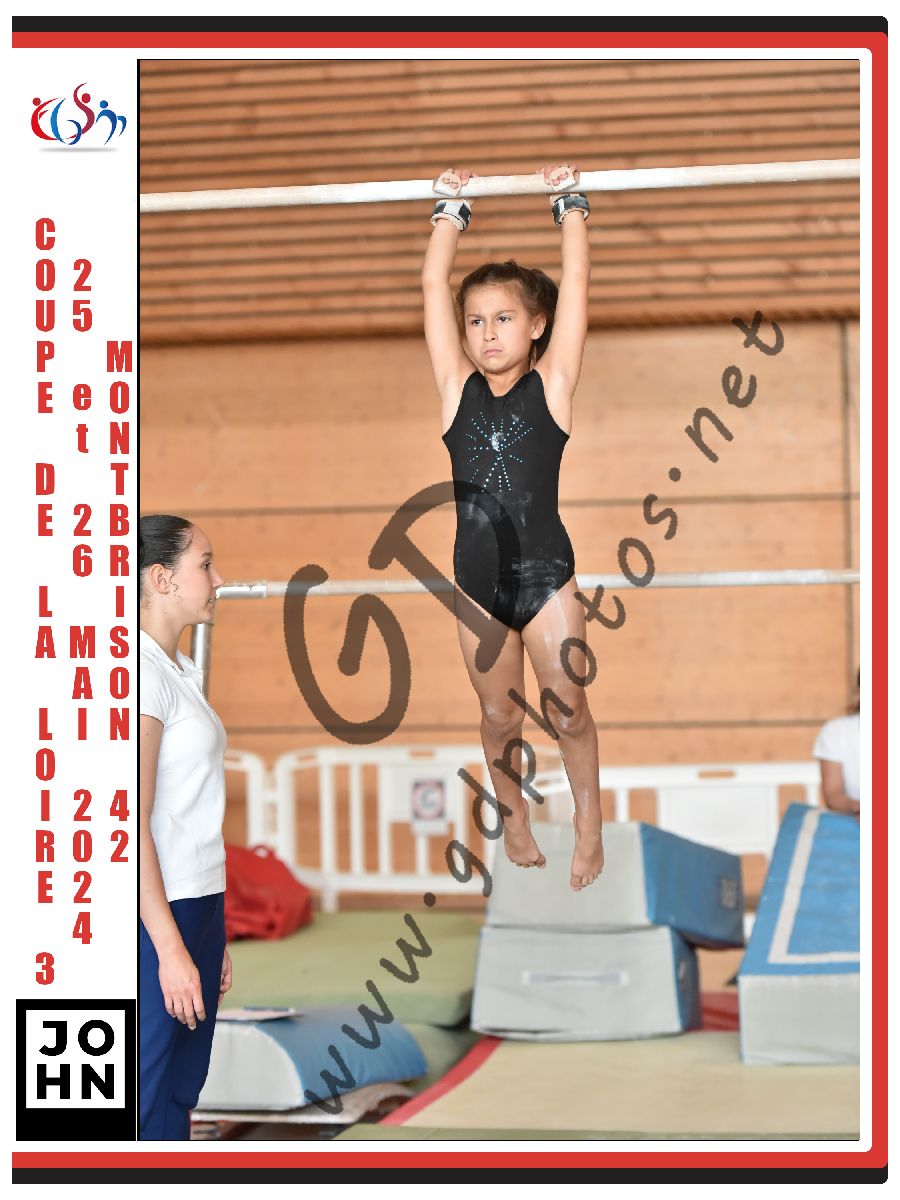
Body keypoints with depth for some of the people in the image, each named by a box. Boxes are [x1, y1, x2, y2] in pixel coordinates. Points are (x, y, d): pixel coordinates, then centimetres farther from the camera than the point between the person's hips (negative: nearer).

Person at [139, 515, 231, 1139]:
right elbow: (131, 823, -19)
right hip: (155, 918, -9)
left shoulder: (183, 672, 14)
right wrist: (171, 948, -21)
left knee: (180, 1092, 12)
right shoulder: (143, 674, -14)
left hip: (196, 905, 9)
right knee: (150, 1105, -4)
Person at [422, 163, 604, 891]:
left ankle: (589, 823, 23)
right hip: (476, 579, 2)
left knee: (568, 712, 5)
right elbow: (434, 289, 1)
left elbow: (575, 283, -6)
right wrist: (452, 209, 6)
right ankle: (515, 823, 31)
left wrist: (569, 203, -2)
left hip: (545, 574, -2)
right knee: (499, 717, 13)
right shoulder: (457, 388, 0)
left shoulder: (552, 385, -4)